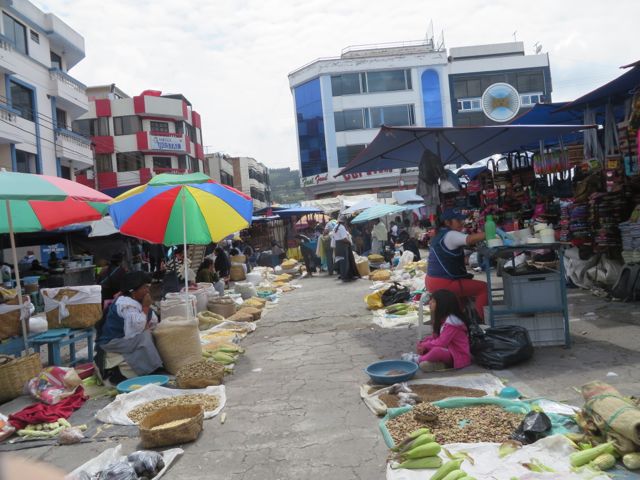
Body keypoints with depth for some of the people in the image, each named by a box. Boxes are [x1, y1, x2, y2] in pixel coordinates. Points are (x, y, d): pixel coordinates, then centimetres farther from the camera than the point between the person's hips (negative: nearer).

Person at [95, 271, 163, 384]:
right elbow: (137, 327, -34)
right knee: (145, 338, -24)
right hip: (111, 343, -10)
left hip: (123, 340, 10)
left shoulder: (137, 301, 6)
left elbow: (154, 322, 4)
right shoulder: (126, 304, -22)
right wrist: (146, 307, -24)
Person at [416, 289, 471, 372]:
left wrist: (425, 345, -12)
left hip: (459, 356, -10)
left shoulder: (452, 321, -22)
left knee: (437, 351, -36)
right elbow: (436, 336, 13)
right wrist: (423, 343, -4)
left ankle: (419, 359, -11)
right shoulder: (442, 319, 9)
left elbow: (441, 343, -25)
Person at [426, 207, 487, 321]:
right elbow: (469, 239, -32)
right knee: (483, 288, -6)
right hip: (442, 284, -11)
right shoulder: (450, 235, -16)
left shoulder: (440, 234, 16)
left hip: (434, 281, 11)